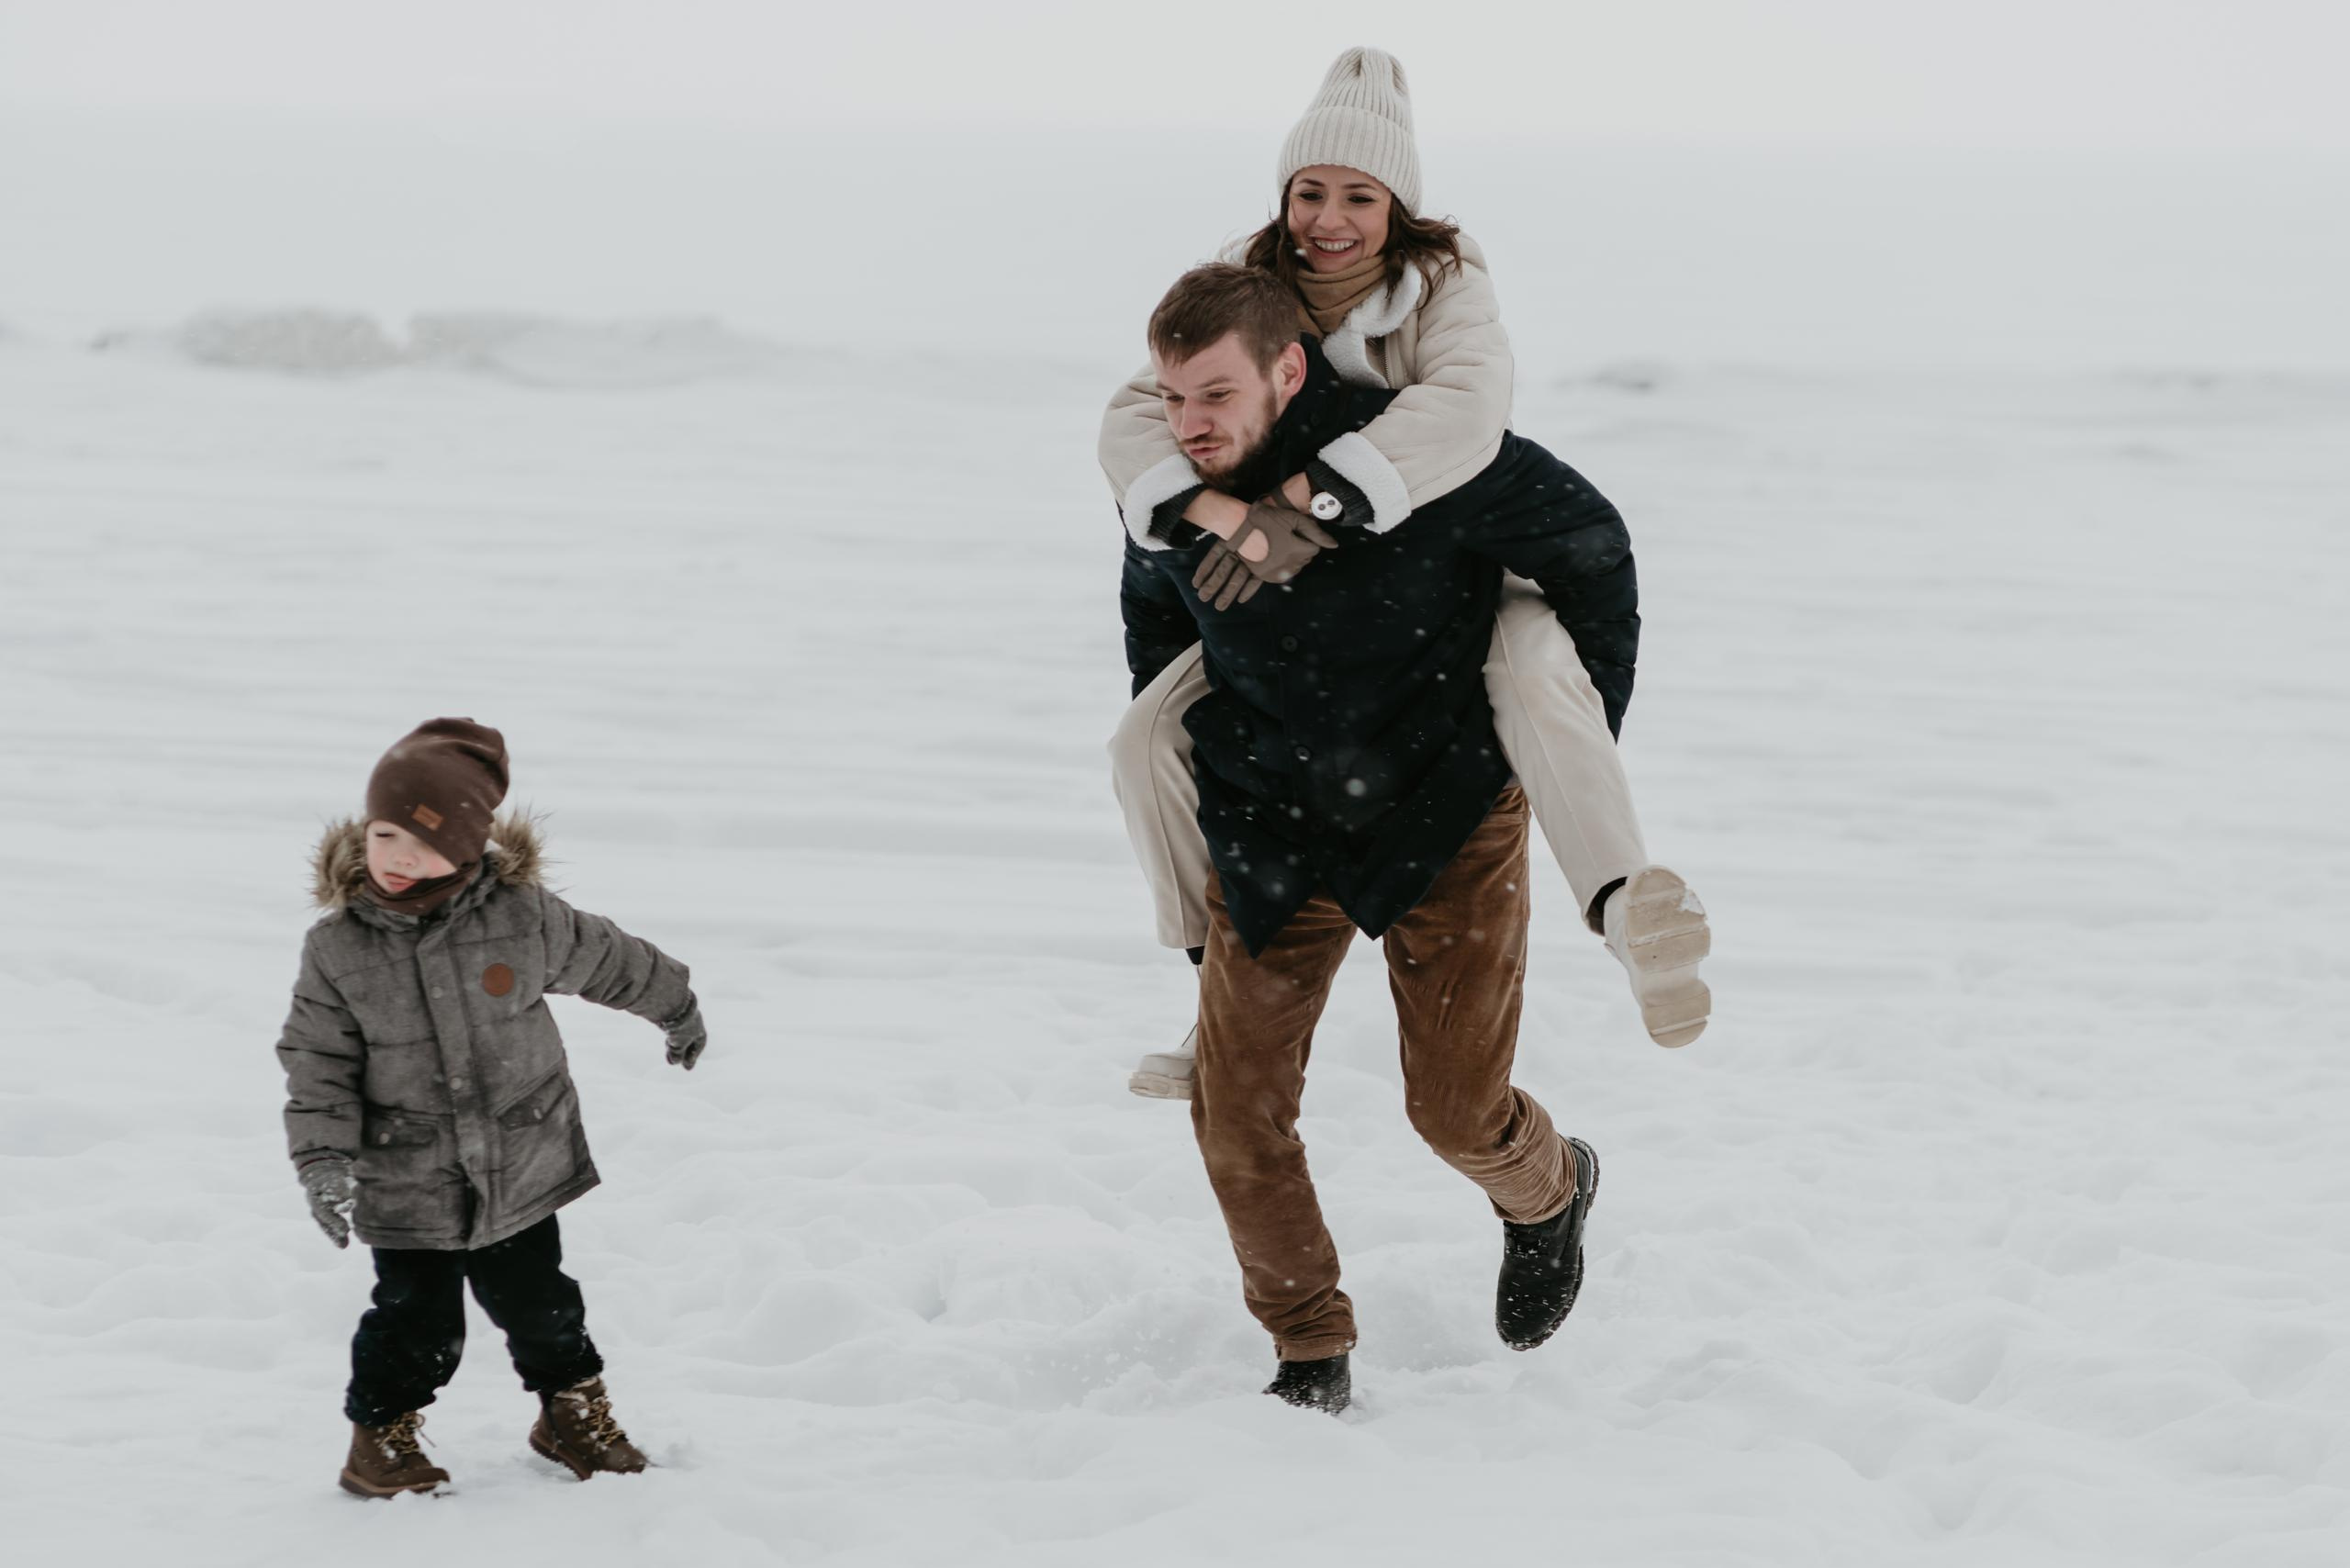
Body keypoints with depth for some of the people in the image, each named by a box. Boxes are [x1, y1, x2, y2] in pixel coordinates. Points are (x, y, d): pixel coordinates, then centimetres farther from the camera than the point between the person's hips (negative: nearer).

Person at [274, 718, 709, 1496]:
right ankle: (381, 1437, 21)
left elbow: (607, 961, 6)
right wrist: (323, 1157, -18)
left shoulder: (522, 915, -12)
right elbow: (317, 1062, -7)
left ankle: (574, 1411, 37)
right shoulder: (337, 947, -13)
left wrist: (676, 1009, 21)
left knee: (538, 1301, 15)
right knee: (417, 1317, 0)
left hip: (522, 1166, 2)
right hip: (407, 1187, -2)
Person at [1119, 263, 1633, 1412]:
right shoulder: (1165, 498, -11)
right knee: (1236, 1106, -5)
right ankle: (1310, 1354, 13)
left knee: (1456, 1108, -3)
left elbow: (1588, 543, -9)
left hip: (1447, 810, -4)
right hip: (1271, 823, 4)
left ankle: (1548, 1191, 34)